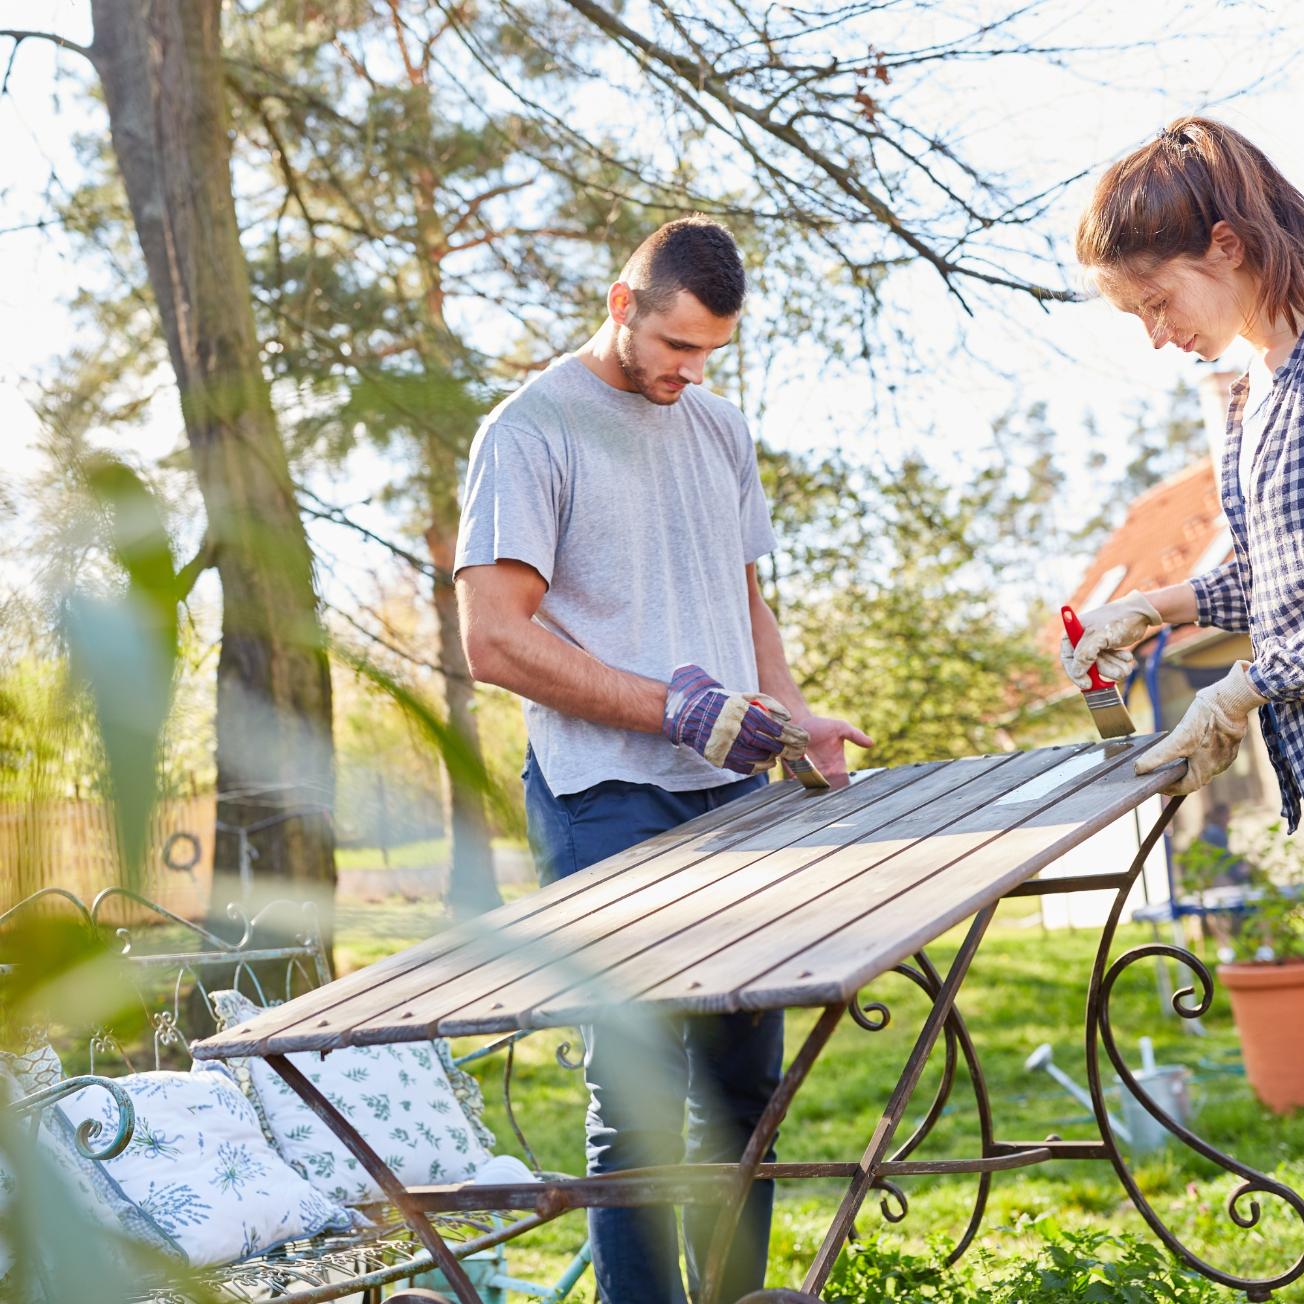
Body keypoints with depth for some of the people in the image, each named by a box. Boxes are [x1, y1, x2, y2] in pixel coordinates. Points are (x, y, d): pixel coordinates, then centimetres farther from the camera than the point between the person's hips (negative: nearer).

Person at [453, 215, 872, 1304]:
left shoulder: (720, 430, 17)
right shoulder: (532, 431, -5)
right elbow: (495, 639, -12)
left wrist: (796, 719, 8)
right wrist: (673, 708, -15)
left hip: (732, 791, 7)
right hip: (609, 804, -6)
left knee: (743, 1078, 10)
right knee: (641, 1095, -6)